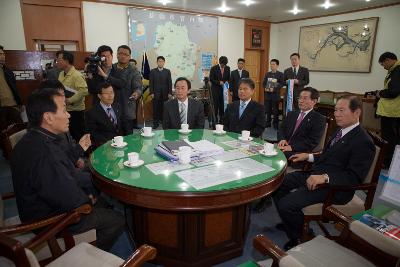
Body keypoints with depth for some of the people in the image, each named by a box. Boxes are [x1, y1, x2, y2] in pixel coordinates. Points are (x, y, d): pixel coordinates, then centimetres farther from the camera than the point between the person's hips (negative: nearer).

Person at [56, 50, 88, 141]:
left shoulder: (76, 75, -17)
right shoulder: (61, 74, 11)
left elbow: (84, 90, -30)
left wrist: (70, 100, -26)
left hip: (75, 111, -8)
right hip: (64, 110, 8)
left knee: (78, 137, 1)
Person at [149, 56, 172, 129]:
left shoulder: (167, 71, 9)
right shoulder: (152, 71, 7)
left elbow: (170, 82, 5)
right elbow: (151, 83, 3)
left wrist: (170, 93, -2)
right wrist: (151, 93, -5)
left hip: (165, 94, 0)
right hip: (156, 93, 0)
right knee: (156, 108, 0)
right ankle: (155, 122, 7)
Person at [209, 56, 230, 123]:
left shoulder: (227, 68, 6)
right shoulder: (214, 68, -5)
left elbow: (228, 78, 15)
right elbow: (211, 79, -5)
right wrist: (219, 82, -15)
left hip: (224, 89, 3)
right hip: (216, 89, -3)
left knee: (223, 104, 1)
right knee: (216, 104, -3)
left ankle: (221, 118, 10)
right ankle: (215, 119, 6)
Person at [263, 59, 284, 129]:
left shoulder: (280, 74, -1)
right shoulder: (267, 74, 13)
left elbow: (281, 84, -9)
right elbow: (263, 83, 10)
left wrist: (274, 89, -22)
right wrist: (265, 88, -10)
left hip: (275, 95, -4)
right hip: (267, 95, 4)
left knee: (275, 111, 3)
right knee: (268, 110, 9)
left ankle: (275, 125, 12)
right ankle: (268, 124, 20)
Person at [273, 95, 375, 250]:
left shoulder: (363, 142, -15)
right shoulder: (341, 130, 13)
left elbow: (354, 178, -21)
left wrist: (324, 177, -32)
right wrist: (309, 156, 10)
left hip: (333, 187, -9)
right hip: (315, 174, 9)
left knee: (286, 204, -23)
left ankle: (299, 239, 6)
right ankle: (292, 221, 21)